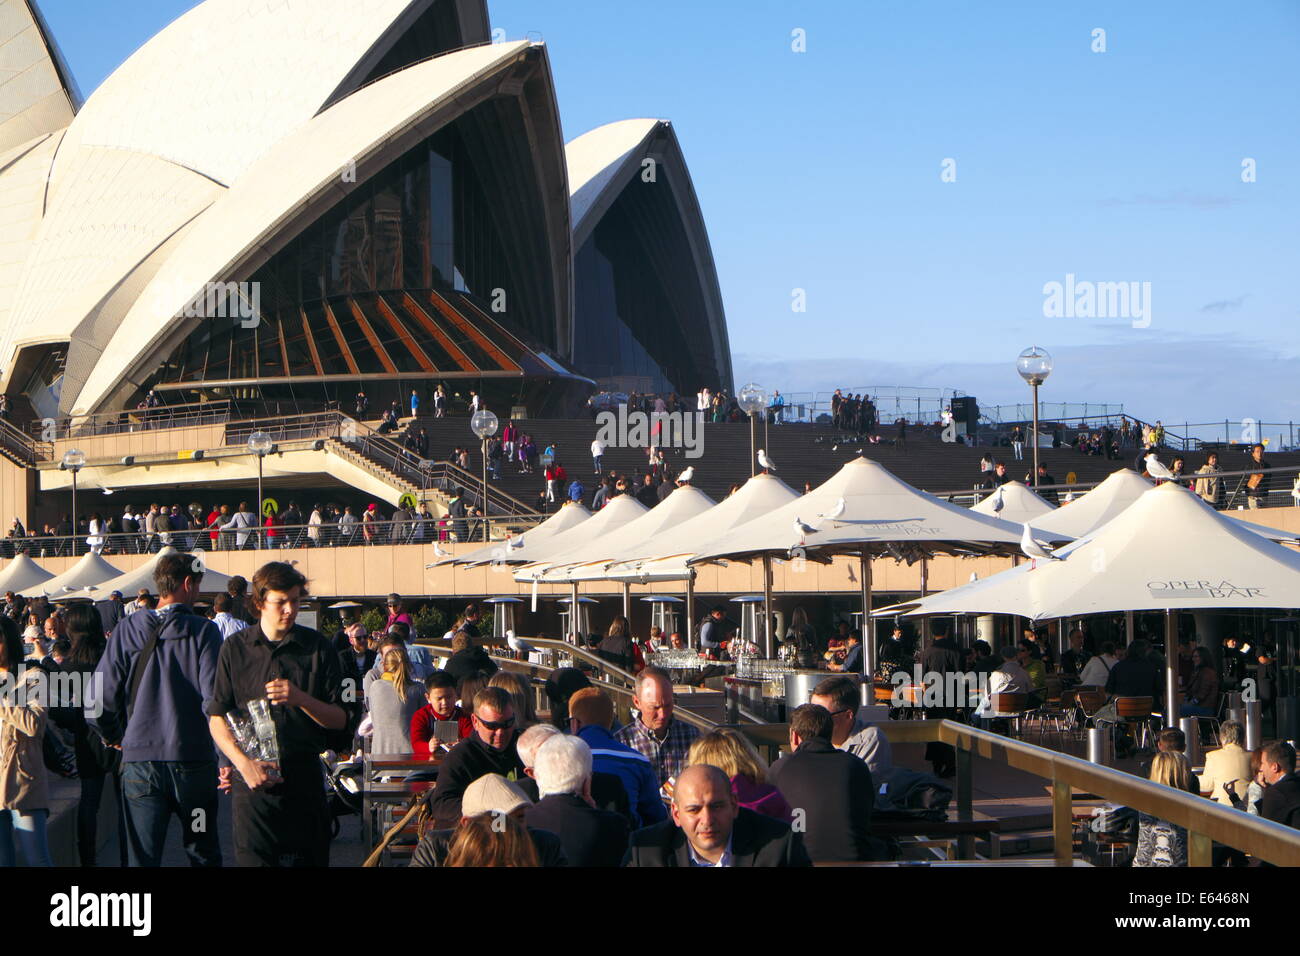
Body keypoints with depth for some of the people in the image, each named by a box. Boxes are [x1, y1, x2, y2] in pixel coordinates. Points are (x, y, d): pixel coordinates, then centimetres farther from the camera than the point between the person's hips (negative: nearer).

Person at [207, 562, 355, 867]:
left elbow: (341, 720, 5)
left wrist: (301, 699, -13)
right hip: (251, 783, -1)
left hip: (305, 776, 1)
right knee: (253, 858, -4)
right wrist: (243, 763, -10)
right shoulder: (235, 648, 5)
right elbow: (217, 719, 5)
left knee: (310, 858, 2)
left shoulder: (317, 647, 6)